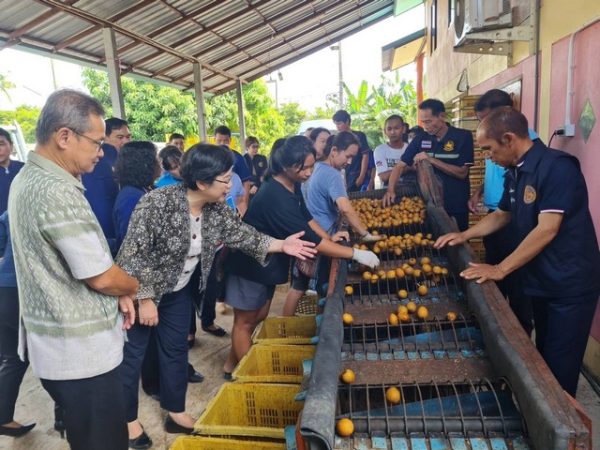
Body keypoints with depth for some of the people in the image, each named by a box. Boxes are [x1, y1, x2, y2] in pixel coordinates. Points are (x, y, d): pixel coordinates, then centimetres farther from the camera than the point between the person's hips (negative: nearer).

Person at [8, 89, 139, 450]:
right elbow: (102, 278, -22)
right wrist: (133, 288, -1)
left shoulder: (27, 178, 6)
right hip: (80, 350, -10)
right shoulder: (58, 192, -26)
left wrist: (118, 292, 4)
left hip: (55, 342, 10)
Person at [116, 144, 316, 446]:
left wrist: (281, 245, -8)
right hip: (139, 290, -6)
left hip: (178, 291, 7)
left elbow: (239, 233, -2)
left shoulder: (216, 208, -9)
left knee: (176, 349, 16)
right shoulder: (158, 203, -30)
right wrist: (144, 299, -24)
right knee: (132, 354, 9)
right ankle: (127, 419, 31)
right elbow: (133, 253, -27)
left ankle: (176, 414, 34)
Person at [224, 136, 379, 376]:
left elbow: (305, 217, 9)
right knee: (245, 321, 9)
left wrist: (329, 238, -3)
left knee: (259, 316, 19)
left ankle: (232, 364, 36)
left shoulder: (292, 184, -5)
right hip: (250, 264, -9)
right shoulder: (275, 197, -33)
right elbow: (309, 239, -34)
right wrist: (355, 254, -29)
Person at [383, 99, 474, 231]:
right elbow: (400, 166, -2)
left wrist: (431, 160, -20)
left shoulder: (463, 136, -8)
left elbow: (462, 173, -14)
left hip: (456, 208, -2)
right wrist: (390, 190, -18)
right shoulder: (420, 139, 0)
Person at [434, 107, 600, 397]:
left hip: (570, 284, -8)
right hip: (541, 280, 8)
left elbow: (547, 229, -26)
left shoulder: (557, 166, -20)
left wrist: (500, 269, -25)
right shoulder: (515, 173, 5)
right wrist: (464, 235, 9)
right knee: (542, 358, 20)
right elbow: (502, 215, 20)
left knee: (559, 366, 3)